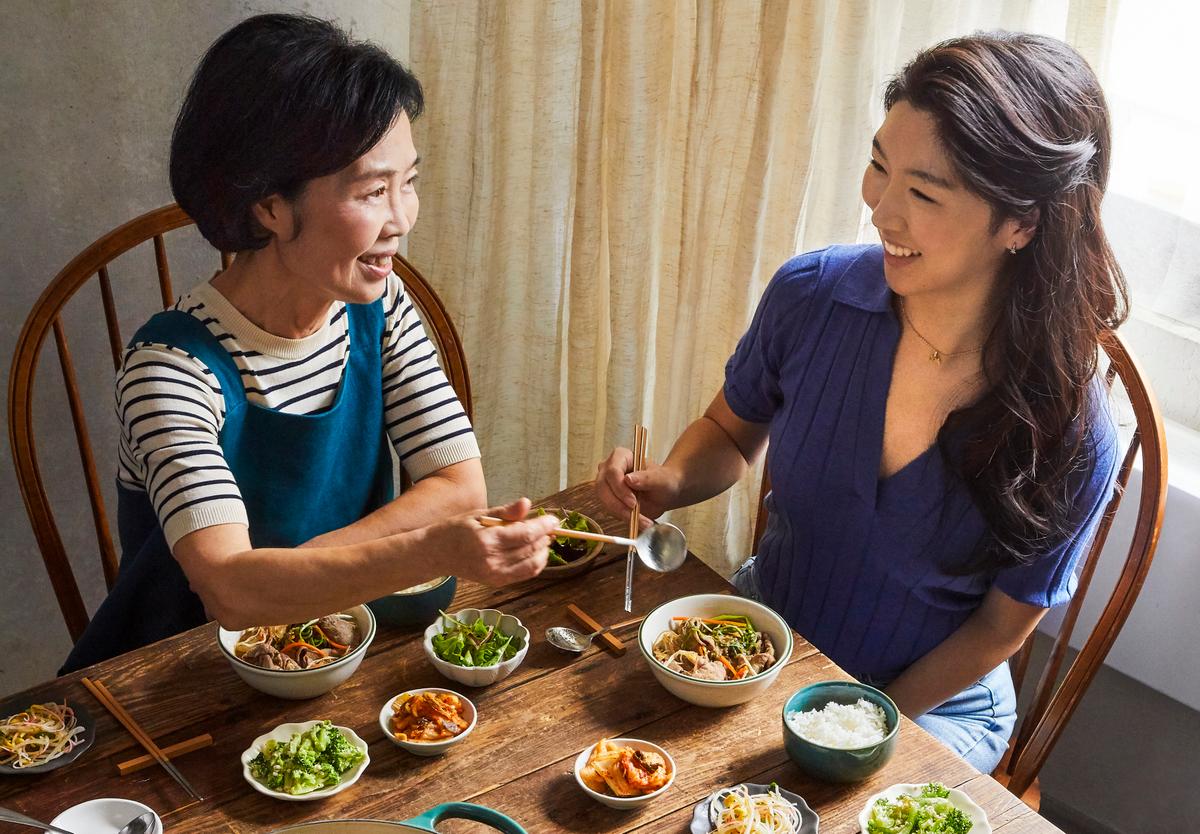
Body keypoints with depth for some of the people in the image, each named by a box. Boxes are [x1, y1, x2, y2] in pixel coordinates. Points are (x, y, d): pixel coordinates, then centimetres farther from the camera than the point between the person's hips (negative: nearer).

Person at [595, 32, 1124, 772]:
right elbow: (732, 433, 3)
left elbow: (1002, 626, -10)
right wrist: (668, 484, -17)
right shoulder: (811, 294, -17)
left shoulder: (1070, 433, -24)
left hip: (931, 702, -3)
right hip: (763, 631, 3)